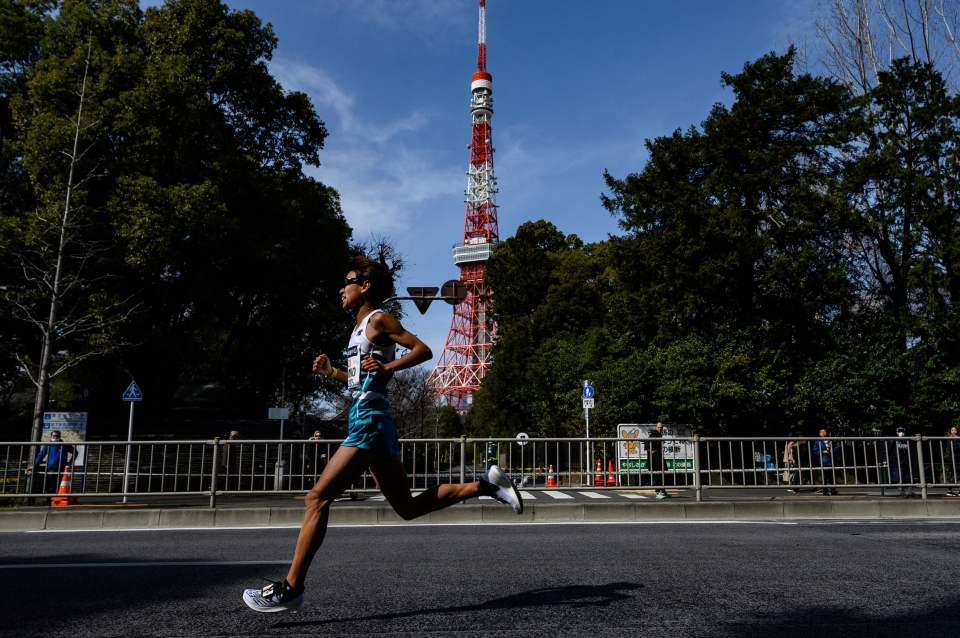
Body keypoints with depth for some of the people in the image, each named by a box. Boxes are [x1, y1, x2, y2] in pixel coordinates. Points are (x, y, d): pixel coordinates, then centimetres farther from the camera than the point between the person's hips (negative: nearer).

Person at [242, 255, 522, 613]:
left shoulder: (378, 319, -4)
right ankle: (485, 485, 15)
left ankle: (291, 589, -5)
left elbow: (423, 350, -11)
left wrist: (387, 367, -21)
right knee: (408, 508, 12)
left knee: (317, 498, -10)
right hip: (369, 424, 10)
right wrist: (330, 372, 16)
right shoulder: (361, 328, 22)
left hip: (369, 423, -10)